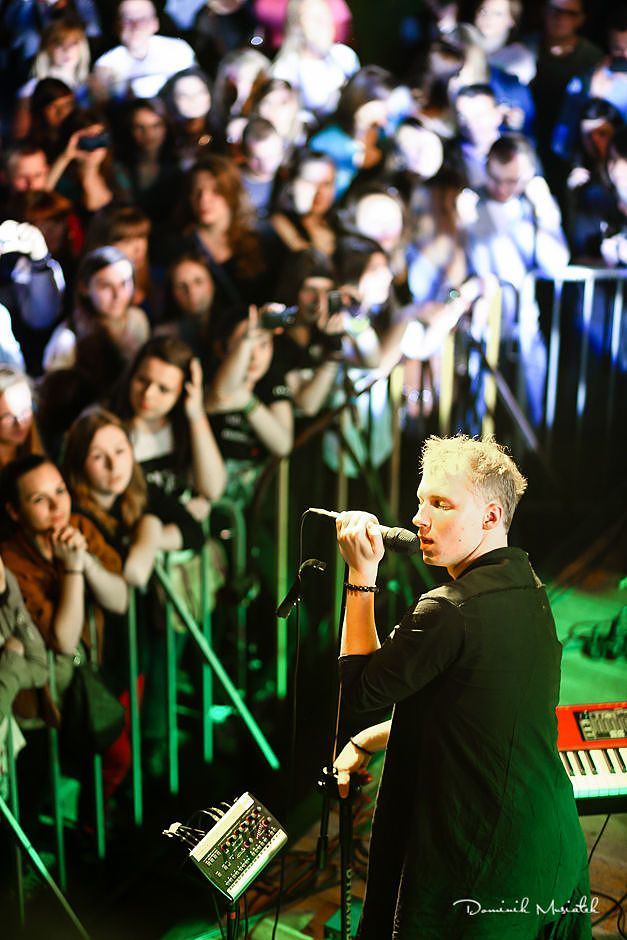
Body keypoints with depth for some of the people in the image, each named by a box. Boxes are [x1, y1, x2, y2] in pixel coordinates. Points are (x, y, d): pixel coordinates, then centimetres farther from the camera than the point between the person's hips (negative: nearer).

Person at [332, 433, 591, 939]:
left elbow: (360, 687, -10)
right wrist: (368, 740, 15)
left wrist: (362, 574, -9)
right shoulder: (530, 594, 4)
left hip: (483, 866, -8)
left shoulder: (450, 612, -24)